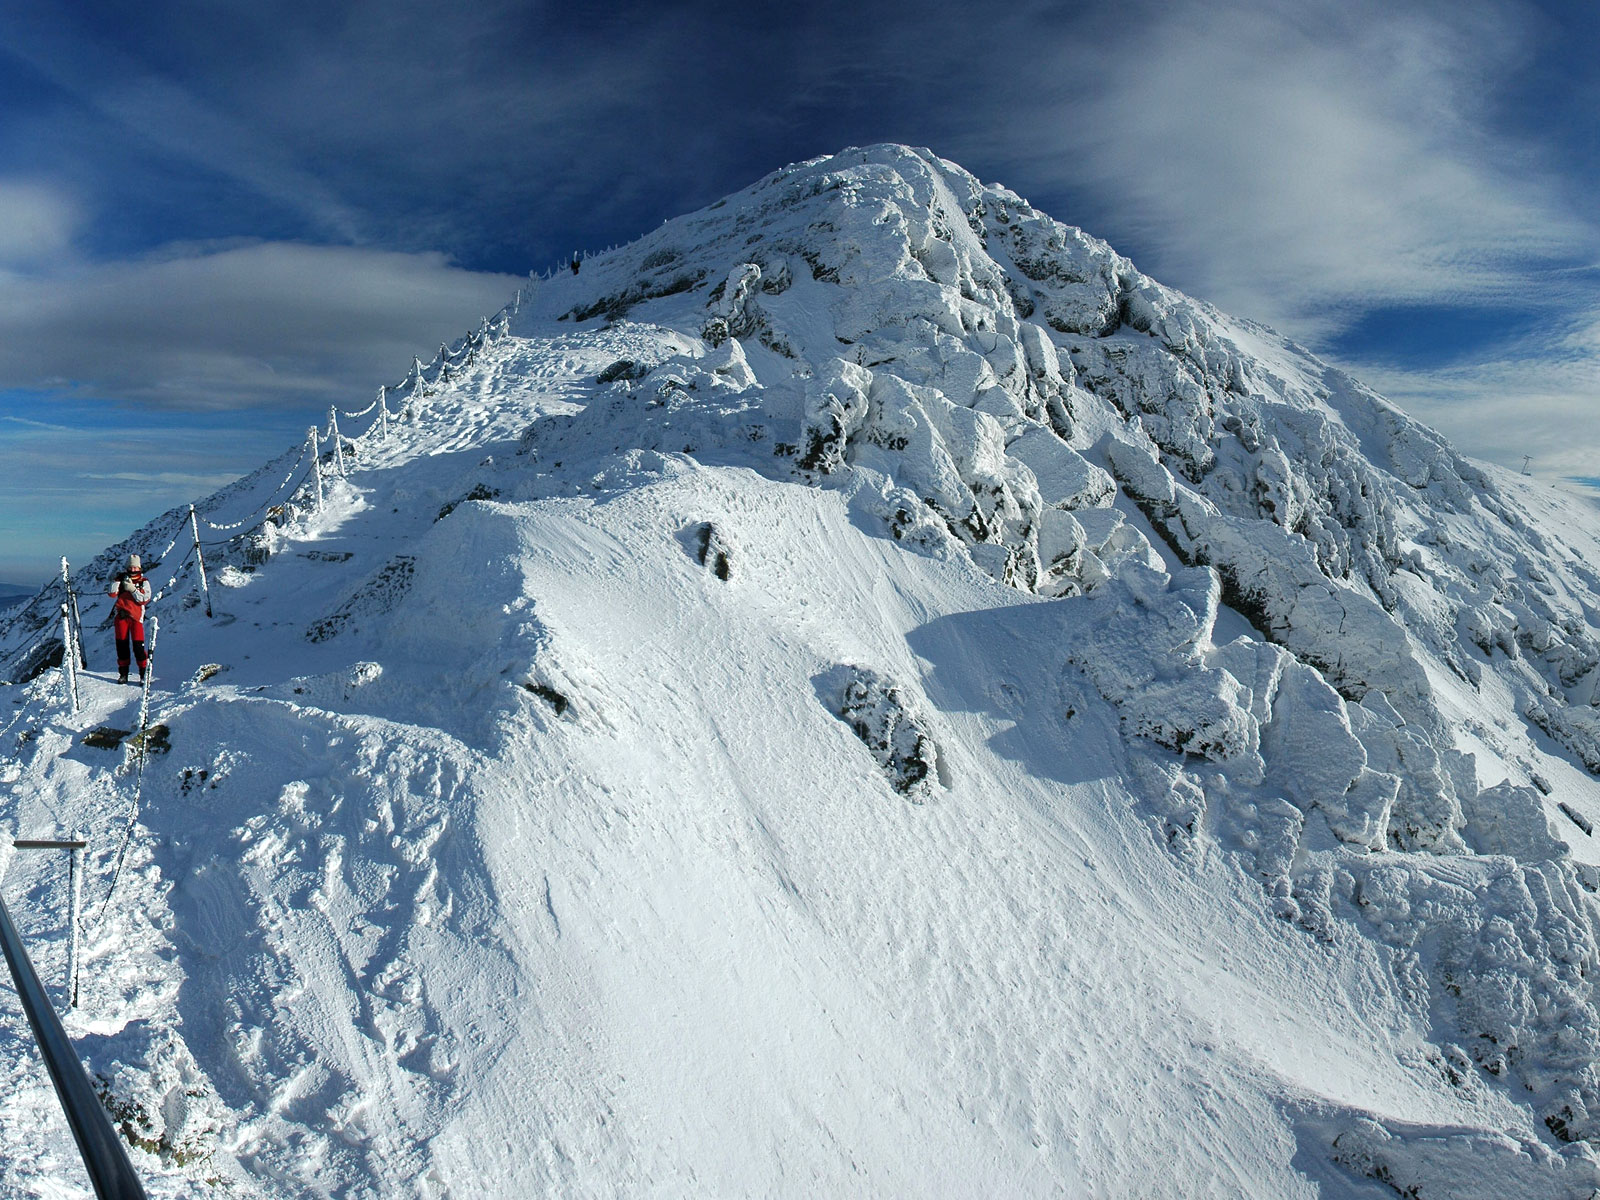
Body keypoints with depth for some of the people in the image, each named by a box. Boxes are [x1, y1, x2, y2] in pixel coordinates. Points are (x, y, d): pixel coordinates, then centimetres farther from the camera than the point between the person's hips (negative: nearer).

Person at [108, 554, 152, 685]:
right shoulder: (122, 578, 13)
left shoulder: (144, 582, 7)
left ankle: (144, 673, -5)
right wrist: (117, 580, -9)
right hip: (121, 615, 2)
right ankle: (123, 673, 12)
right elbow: (112, 594, -1)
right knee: (122, 644, 4)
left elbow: (145, 599, -6)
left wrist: (132, 589, -13)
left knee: (138, 645, -9)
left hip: (136, 616, -2)